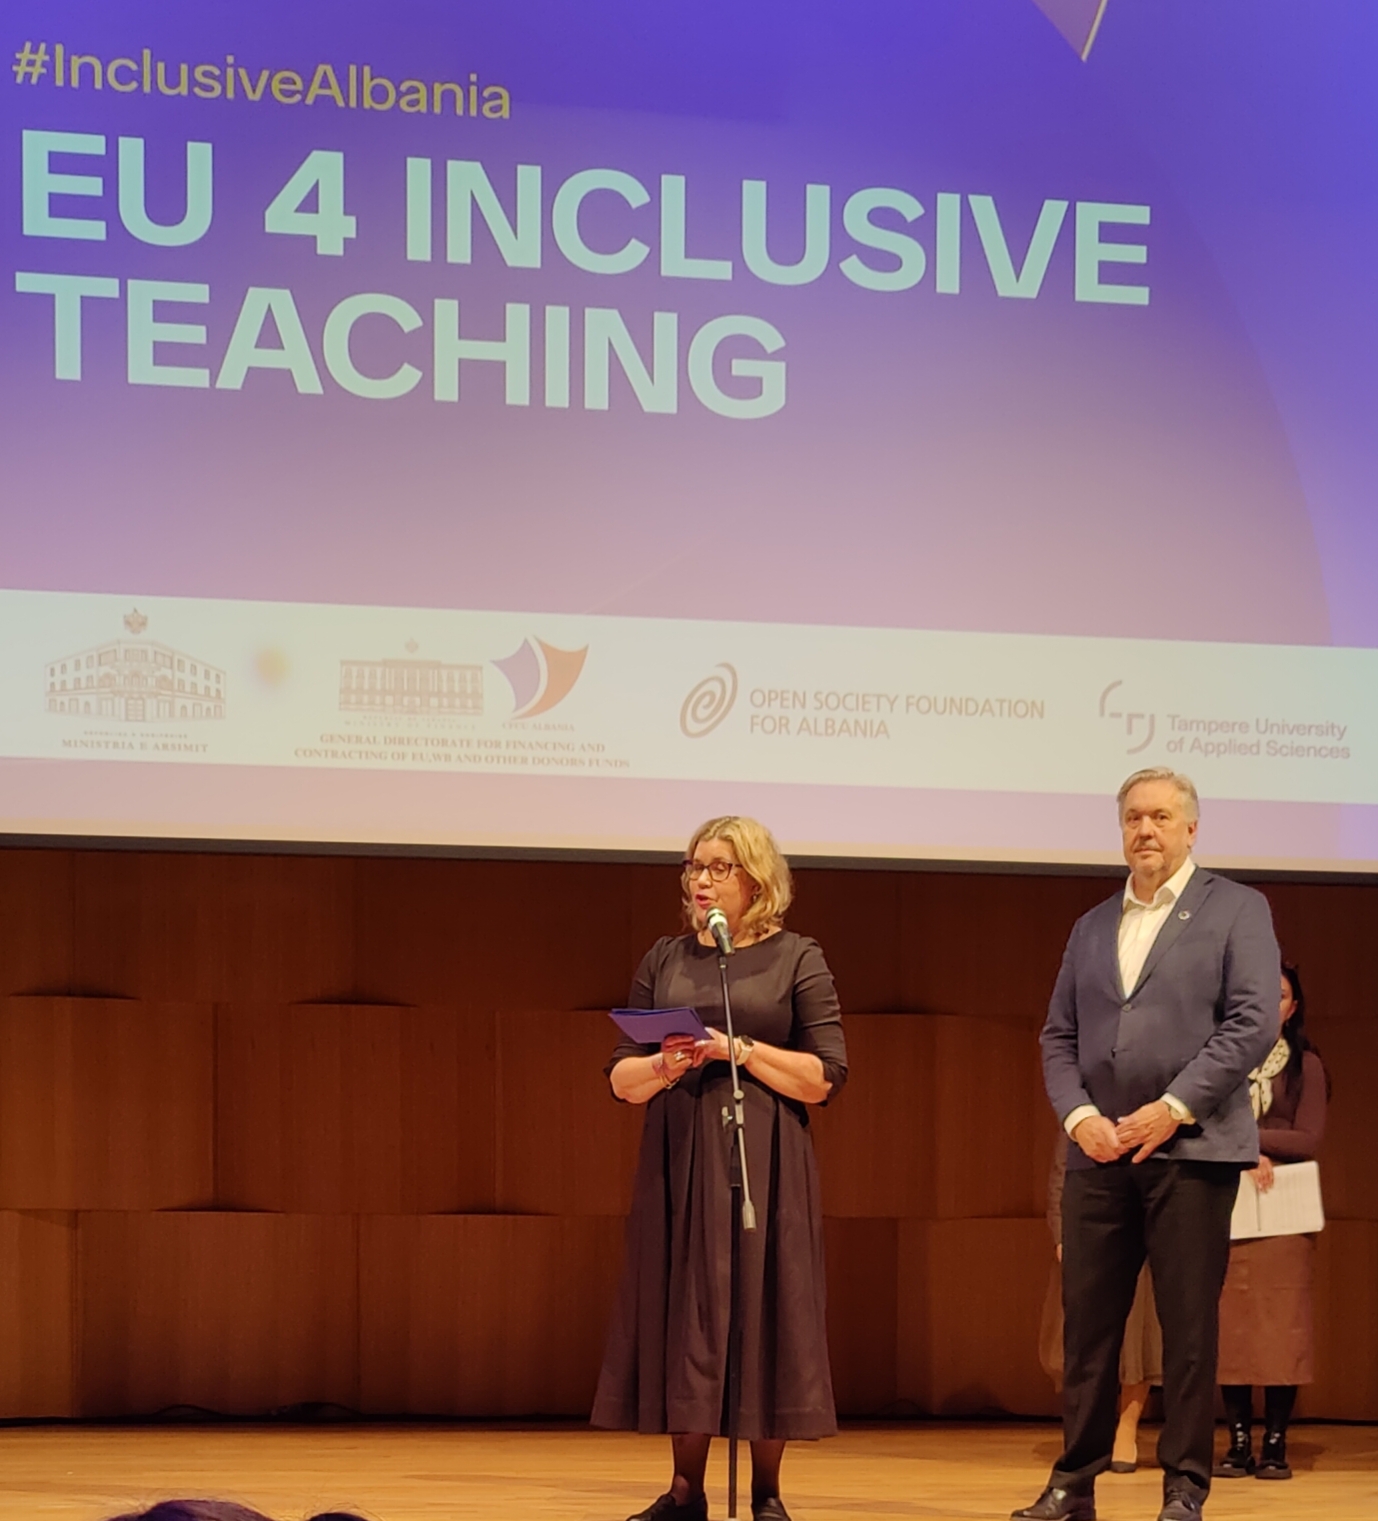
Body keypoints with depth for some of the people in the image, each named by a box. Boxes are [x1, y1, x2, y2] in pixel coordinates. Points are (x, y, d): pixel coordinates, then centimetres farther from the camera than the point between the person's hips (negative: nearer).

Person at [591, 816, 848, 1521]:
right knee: (680, 1314, 1)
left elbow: (823, 1079, -4)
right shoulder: (664, 961, 12)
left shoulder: (796, 960, 2)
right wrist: (662, 1067, -11)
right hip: (677, 1161, 3)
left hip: (763, 1163, -3)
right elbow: (620, 1077, 10)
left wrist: (738, 1049, -13)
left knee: (761, 1314, -4)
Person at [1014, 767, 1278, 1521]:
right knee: (1087, 1322, 4)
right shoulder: (1092, 927, 18)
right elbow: (1059, 1035, 14)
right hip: (1100, 1150, 4)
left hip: (1191, 1148, -4)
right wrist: (1079, 1114, -4)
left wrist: (1173, 1108, -13)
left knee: (1188, 1326, -2)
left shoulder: (1236, 909, 3)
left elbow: (1253, 1021, -7)